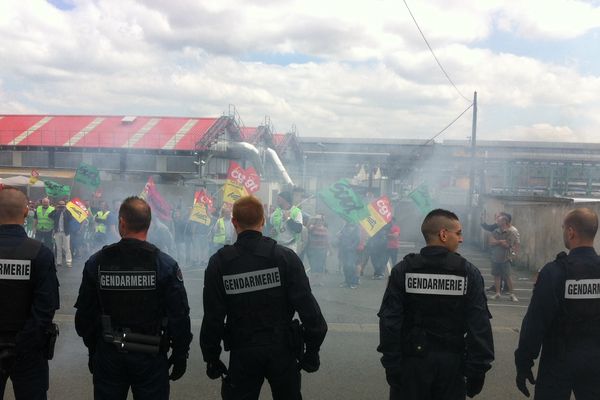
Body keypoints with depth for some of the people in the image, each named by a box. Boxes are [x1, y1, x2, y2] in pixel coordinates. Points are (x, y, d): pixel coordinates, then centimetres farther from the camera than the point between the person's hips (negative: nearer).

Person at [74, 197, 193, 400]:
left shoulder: (96, 262, -5)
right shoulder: (165, 264, -12)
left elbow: (84, 314, 4)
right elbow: (179, 316, -10)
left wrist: (92, 348, 17)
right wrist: (180, 356, 1)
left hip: (108, 355, 2)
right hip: (151, 357, -2)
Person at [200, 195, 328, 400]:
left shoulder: (219, 262, -8)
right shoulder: (285, 257, -10)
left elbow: (213, 316, -4)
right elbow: (307, 306, -11)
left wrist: (211, 357, 7)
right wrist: (313, 348, -2)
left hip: (242, 353, 0)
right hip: (282, 350, 0)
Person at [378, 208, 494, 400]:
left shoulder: (403, 270, -7)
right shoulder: (469, 272, -7)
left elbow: (390, 321, -9)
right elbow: (480, 327, -8)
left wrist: (391, 363, -3)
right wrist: (477, 369, -1)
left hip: (412, 361, 0)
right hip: (452, 362, 1)